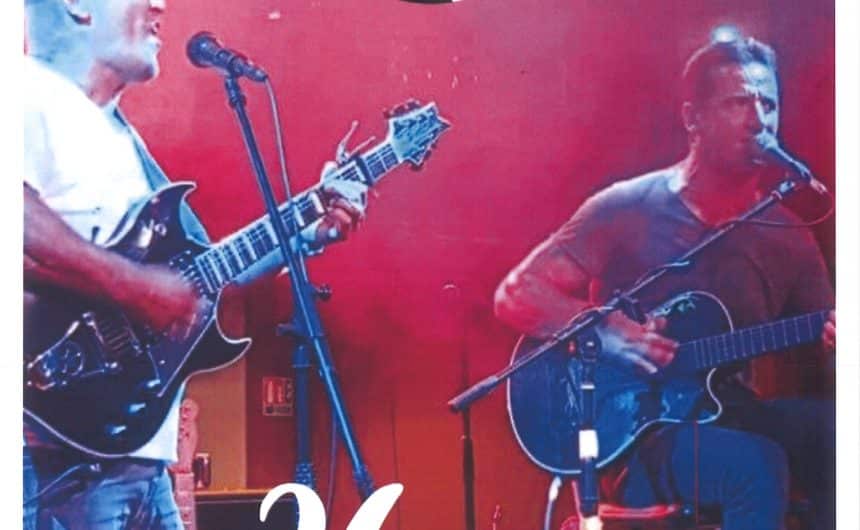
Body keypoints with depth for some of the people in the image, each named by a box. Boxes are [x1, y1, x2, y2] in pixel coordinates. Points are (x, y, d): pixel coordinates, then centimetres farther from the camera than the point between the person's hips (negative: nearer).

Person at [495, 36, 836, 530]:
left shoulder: (788, 236, 7)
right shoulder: (630, 208, -5)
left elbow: (826, 349, 7)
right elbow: (516, 295, -6)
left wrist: (839, 341, -17)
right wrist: (604, 328, -21)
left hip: (731, 414, 5)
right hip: (636, 430, -4)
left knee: (832, 425, -24)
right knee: (758, 467, -32)